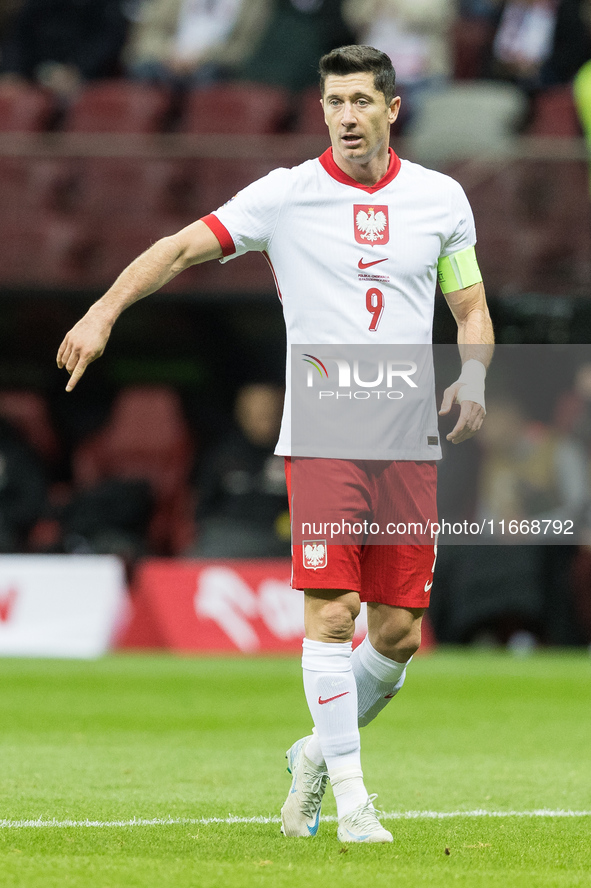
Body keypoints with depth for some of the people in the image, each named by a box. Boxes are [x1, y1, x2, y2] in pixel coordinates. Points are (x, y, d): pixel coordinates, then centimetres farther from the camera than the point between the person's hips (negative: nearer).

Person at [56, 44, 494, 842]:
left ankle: (320, 754, 27)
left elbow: (472, 309, 15)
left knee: (398, 635, 2)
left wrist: (472, 378, -4)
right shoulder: (286, 195, -1)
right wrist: (104, 311, -19)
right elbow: (181, 249, -5)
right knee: (331, 610, -13)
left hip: (411, 441, 3)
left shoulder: (441, 199, 7)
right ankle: (349, 795, -5)